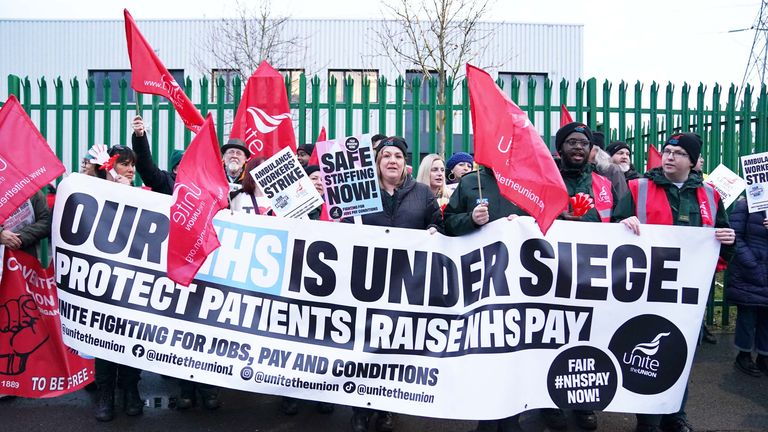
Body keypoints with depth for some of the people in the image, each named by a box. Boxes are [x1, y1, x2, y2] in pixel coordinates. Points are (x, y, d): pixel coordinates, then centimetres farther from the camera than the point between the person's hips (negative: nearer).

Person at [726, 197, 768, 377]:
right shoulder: (745, 205, -5)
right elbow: (736, 238, -11)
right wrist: (753, 266, -16)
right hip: (748, 276, -5)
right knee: (747, 315, 5)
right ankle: (744, 356, 20)